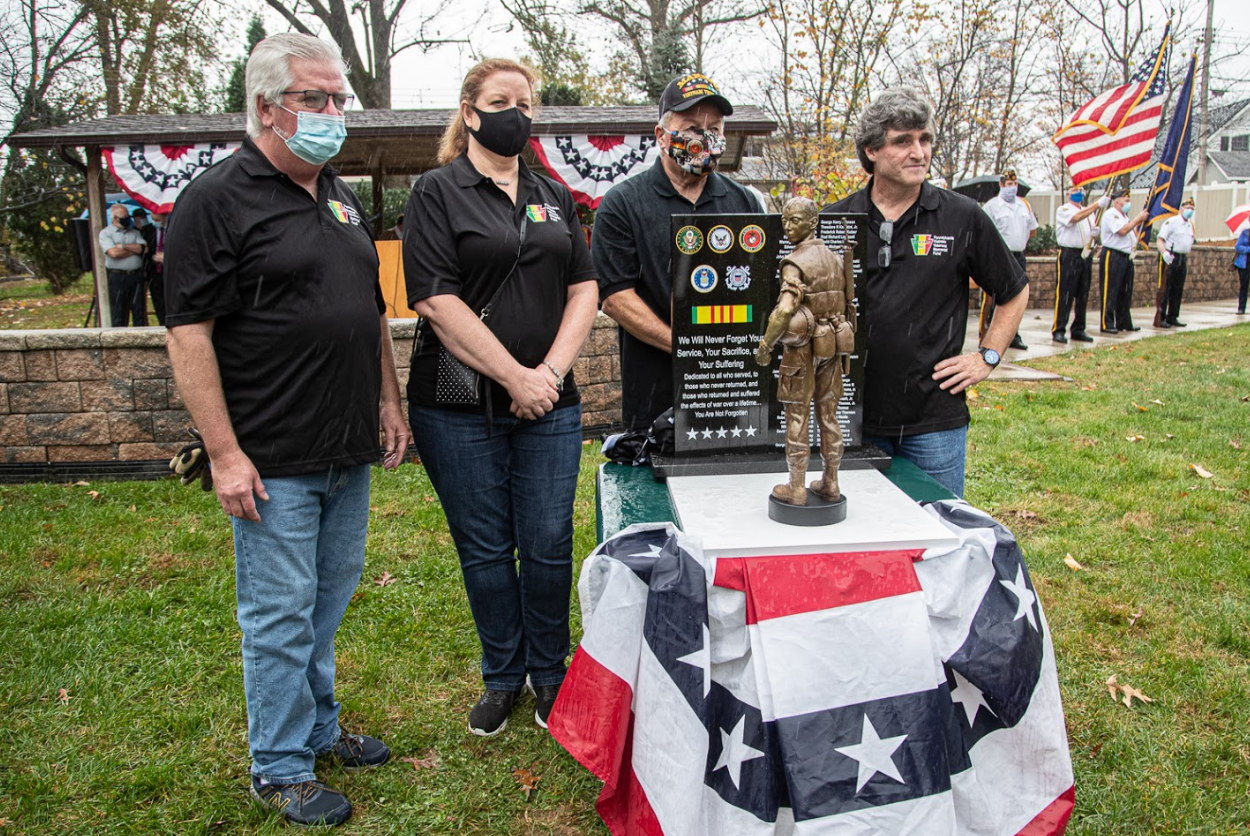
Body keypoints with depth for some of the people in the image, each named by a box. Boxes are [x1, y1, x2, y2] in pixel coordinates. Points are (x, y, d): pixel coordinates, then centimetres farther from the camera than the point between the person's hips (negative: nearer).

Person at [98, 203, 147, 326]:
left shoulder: (135, 233, 16)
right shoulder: (105, 233, 3)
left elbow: (144, 248, 0)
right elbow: (114, 253, -13)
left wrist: (124, 246, -9)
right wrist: (135, 249, -3)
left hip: (136, 275, 4)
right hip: (117, 276, -4)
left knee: (139, 309, 3)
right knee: (118, 312, -1)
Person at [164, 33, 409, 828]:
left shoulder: (344, 199, 13)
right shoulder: (219, 198, -10)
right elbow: (189, 331, -14)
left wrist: (390, 401, 16)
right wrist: (225, 454, -18)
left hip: (350, 454, 7)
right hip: (274, 461, -7)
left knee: (329, 602, 18)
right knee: (280, 614, 4)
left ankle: (318, 728, 36)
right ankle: (281, 769, 21)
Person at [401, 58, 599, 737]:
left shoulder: (554, 197, 14)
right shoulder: (438, 192, -1)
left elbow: (584, 288, 8)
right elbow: (436, 300, -11)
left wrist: (552, 370, -7)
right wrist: (515, 376, -14)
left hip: (549, 403, 4)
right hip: (460, 406, -3)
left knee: (548, 545, 6)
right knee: (485, 548, 7)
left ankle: (548, 673, 27)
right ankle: (503, 676, 27)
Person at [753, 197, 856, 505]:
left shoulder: (795, 263, -15)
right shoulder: (835, 258, 9)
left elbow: (785, 310, -27)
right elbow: (847, 303, 14)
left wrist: (765, 345, -17)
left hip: (802, 347, -7)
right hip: (834, 345, 7)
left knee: (797, 417, 1)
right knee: (828, 415, 12)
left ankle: (796, 489, 6)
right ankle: (830, 485, 20)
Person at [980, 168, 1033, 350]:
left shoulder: (1025, 205, 15)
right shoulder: (992, 205, -3)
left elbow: (1033, 230, 24)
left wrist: (1018, 243, 14)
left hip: (1019, 258, 6)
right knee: (991, 299, -8)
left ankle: (1012, 336, 20)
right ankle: (985, 338, -5)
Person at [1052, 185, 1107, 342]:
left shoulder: (1088, 211, 21)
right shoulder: (1063, 210, 0)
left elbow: (1093, 234, 23)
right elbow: (1076, 217, -21)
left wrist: (1095, 232, -1)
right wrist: (1098, 204, -25)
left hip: (1086, 256, 7)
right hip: (1069, 254, -7)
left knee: (1082, 295, 7)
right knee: (1065, 294, -9)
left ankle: (1078, 329, 14)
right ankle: (1058, 330, -7)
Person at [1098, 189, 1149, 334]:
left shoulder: (1125, 216, 21)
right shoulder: (1110, 214, -8)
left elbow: (1133, 235, 24)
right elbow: (1122, 230, -20)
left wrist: (1140, 221, 12)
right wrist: (1138, 218, -10)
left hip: (1126, 256, 9)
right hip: (1112, 256, -9)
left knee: (1125, 292, 12)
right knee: (1110, 292, -8)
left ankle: (1124, 322, 18)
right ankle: (1107, 324, -7)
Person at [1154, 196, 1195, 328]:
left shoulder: (1190, 225, 15)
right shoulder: (1171, 222, -7)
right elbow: (1159, 240, -16)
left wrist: (1187, 262, 22)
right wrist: (1164, 253, -31)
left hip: (1182, 259, 8)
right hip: (1170, 258, -7)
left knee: (1178, 290, 9)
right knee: (1165, 289, -7)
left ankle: (1172, 318, 16)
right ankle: (1160, 319, -5)